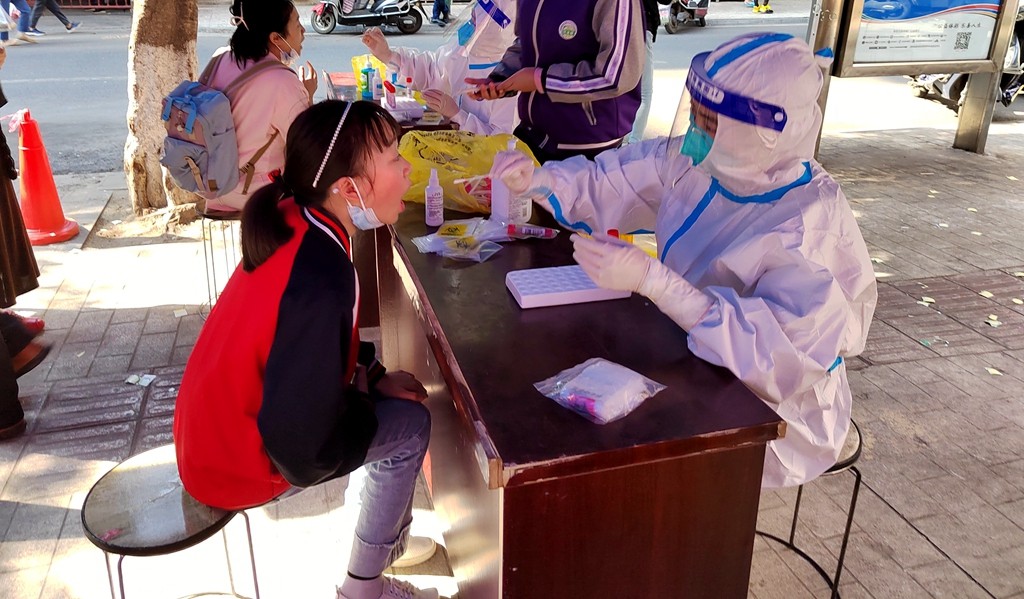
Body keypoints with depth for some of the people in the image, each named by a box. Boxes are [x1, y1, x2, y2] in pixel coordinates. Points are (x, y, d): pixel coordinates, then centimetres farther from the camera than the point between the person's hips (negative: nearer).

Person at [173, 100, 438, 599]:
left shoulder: (291, 223, -8)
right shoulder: (322, 281, -35)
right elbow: (303, 447, -30)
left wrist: (373, 374, 1)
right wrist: (371, 393, -13)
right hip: (235, 463, -8)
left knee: (392, 399, 14)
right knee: (410, 425, -3)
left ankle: (389, 541, 33)